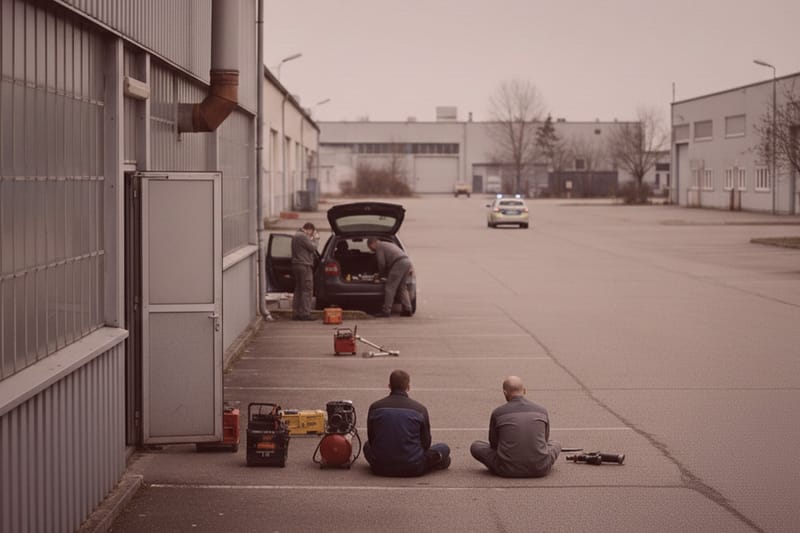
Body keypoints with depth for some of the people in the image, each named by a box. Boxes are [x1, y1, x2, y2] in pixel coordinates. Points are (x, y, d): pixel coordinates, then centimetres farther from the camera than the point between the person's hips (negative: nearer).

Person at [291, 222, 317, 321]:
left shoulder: (296, 236, 19)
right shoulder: (303, 236, -14)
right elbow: (313, 248, -13)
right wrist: (311, 240, 4)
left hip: (296, 265, 10)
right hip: (304, 266, -10)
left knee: (298, 290, 13)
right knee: (307, 290, -7)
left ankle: (296, 313, 13)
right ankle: (305, 313, -10)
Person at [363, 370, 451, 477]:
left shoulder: (375, 407, 1)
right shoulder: (419, 409, -4)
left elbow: (371, 439, 10)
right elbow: (426, 443, 4)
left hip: (380, 468, 2)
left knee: (367, 445, 34)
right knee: (444, 449, 20)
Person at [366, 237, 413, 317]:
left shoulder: (379, 247, 6)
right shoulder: (389, 244, 33)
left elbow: (381, 263, -1)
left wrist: (380, 273, 17)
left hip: (399, 263, -9)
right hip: (407, 260, 9)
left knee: (389, 288, -5)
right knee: (402, 288, 15)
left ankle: (386, 311, -8)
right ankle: (408, 309, 7)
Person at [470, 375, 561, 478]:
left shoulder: (497, 413, -1)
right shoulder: (542, 411, 5)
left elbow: (493, 444, 14)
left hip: (508, 470, -3)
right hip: (539, 470, 3)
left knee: (475, 446, 20)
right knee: (555, 445, 35)